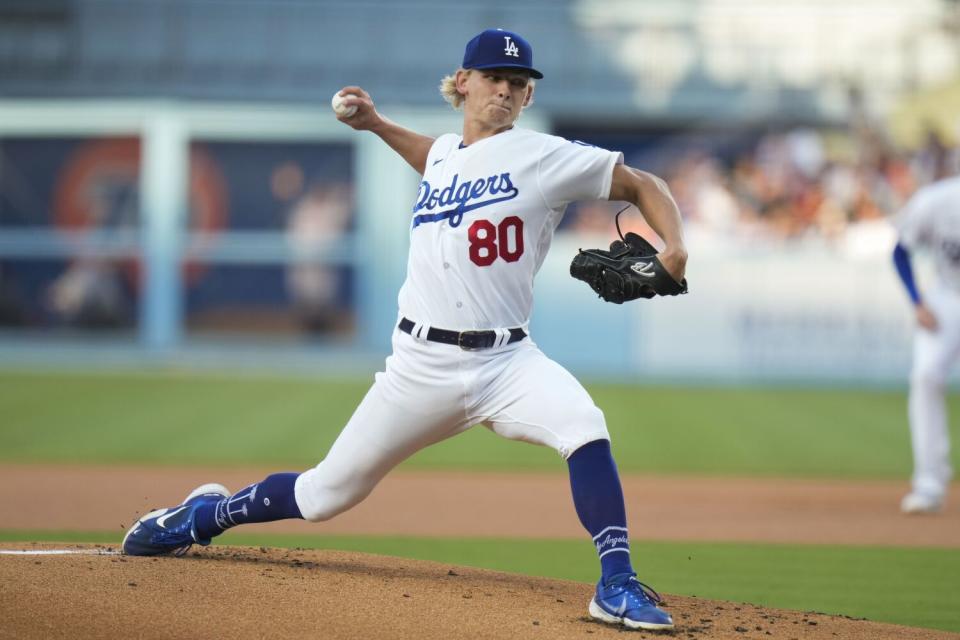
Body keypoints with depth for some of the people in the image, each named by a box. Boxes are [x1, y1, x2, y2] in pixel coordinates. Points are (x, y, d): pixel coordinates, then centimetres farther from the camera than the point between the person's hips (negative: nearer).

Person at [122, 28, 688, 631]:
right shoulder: (443, 152, 12)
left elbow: (643, 184, -2)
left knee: (584, 425, -33)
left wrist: (674, 249, -17)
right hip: (422, 364, 3)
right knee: (326, 494, 9)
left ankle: (617, 586, -26)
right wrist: (379, 125, 31)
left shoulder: (544, 156, -3)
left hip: (504, 360, -3)